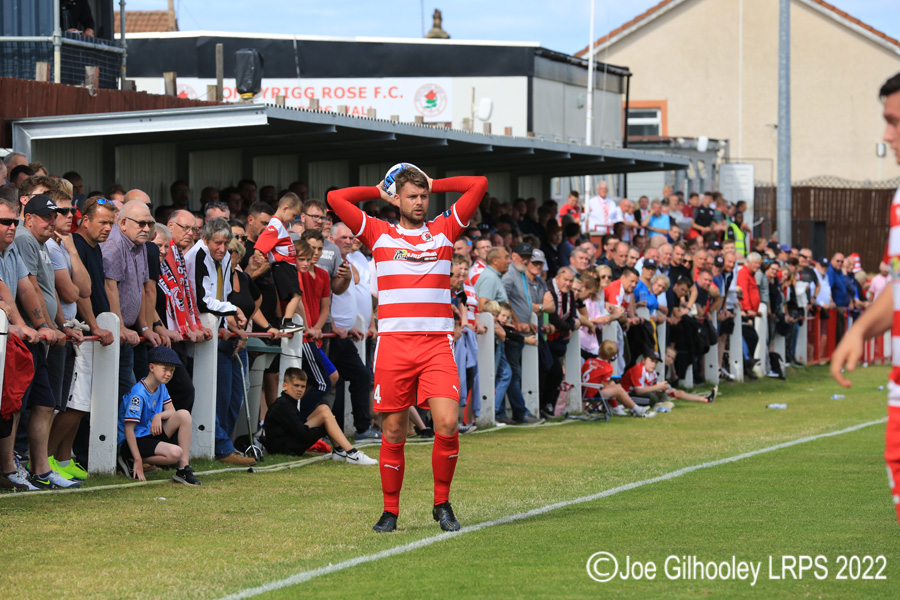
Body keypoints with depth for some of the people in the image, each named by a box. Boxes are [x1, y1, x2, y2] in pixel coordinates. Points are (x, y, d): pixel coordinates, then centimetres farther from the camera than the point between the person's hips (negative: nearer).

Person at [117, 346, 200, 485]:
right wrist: (138, 460, -24)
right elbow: (128, 428, -22)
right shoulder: (138, 394, -22)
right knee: (175, 453, -29)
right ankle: (131, 462, -10)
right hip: (135, 440, -8)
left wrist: (159, 416, -19)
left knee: (184, 415, -12)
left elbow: (171, 411, 7)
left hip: (153, 434, 8)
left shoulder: (160, 387, 6)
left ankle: (184, 469, -13)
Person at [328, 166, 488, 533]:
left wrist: (433, 185, 17)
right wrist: (379, 192, 17)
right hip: (392, 344, 0)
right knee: (393, 432, 1)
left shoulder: (444, 230, 13)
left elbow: (479, 185, 11)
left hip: (437, 345, 0)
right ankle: (390, 510, 13)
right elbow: (335, 198, 8)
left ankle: (442, 503, 3)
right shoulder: (379, 234, 11)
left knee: (447, 423, -14)